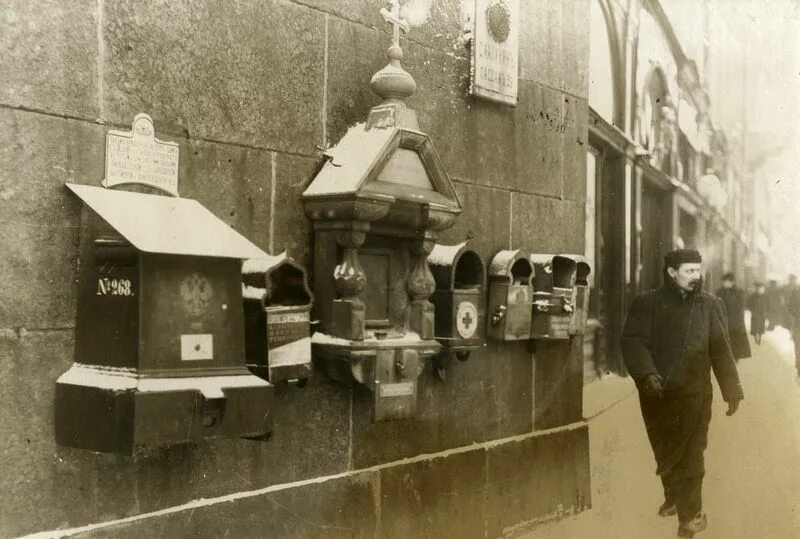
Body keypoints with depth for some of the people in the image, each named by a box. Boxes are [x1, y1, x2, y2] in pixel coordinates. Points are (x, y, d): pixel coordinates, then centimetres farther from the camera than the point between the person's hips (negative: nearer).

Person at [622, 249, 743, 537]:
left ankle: (690, 512, 13)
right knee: (665, 453, 14)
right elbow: (633, 341, -8)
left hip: (694, 393, 0)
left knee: (690, 455, -1)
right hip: (656, 392, 0)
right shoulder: (646, 304, -2)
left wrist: (731, 389, 0)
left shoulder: (711, 305, 3)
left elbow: (721, 350, 5)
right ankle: (673, 497, 38)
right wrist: (646, 373, -24)